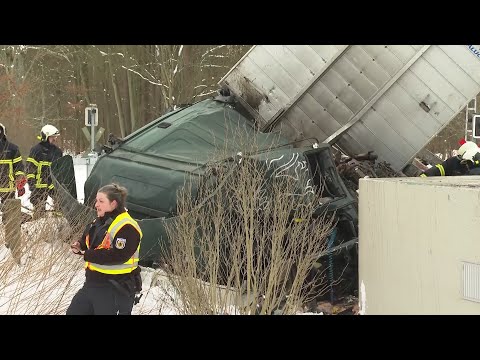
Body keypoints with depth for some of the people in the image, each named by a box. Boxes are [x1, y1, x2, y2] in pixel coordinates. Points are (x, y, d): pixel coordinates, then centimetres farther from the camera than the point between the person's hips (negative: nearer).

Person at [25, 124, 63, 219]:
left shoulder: (58, 151, 13)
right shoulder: (36, 150, -5)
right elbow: (30, 167, -6)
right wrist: (31, 183, -11)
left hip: (54, 184, 5)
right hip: (40, 185, -5)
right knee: (39, 209, 0)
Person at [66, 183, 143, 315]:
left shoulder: (127, 228, -20)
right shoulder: (98, 222, 11)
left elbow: (117, 255, -29)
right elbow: (87, 243, 21)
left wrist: (88, 255, -23)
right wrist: (79, 247, -3)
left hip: (117, 289, -10)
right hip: (92, 283, 10)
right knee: (73, 312, 18)